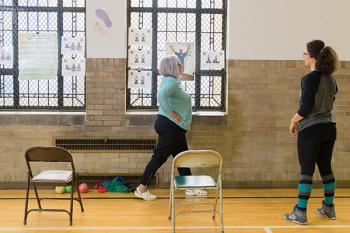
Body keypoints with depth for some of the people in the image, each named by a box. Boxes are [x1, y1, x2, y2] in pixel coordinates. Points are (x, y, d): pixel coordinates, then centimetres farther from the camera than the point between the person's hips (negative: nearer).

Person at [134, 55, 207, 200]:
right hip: (169, 126, -11)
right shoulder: (171, 81, -17)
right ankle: (141, 188, 6)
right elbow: (161, 95, -36)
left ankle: (190, 188, 24)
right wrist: (171, 113, -26)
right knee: (159, 157, -4)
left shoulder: (172, 80, 14)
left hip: (175, 128, 11)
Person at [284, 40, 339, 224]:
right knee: (326, 169, 16)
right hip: (329, 128, 7)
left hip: (310, 130, -7)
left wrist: (293, 122, 0)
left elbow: (305, 108, -18)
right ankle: (329, 208, 27)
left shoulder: (309, 78, -15)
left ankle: (300, 213, 3)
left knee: (306, 171, -2)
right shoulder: (331, 79, 8)